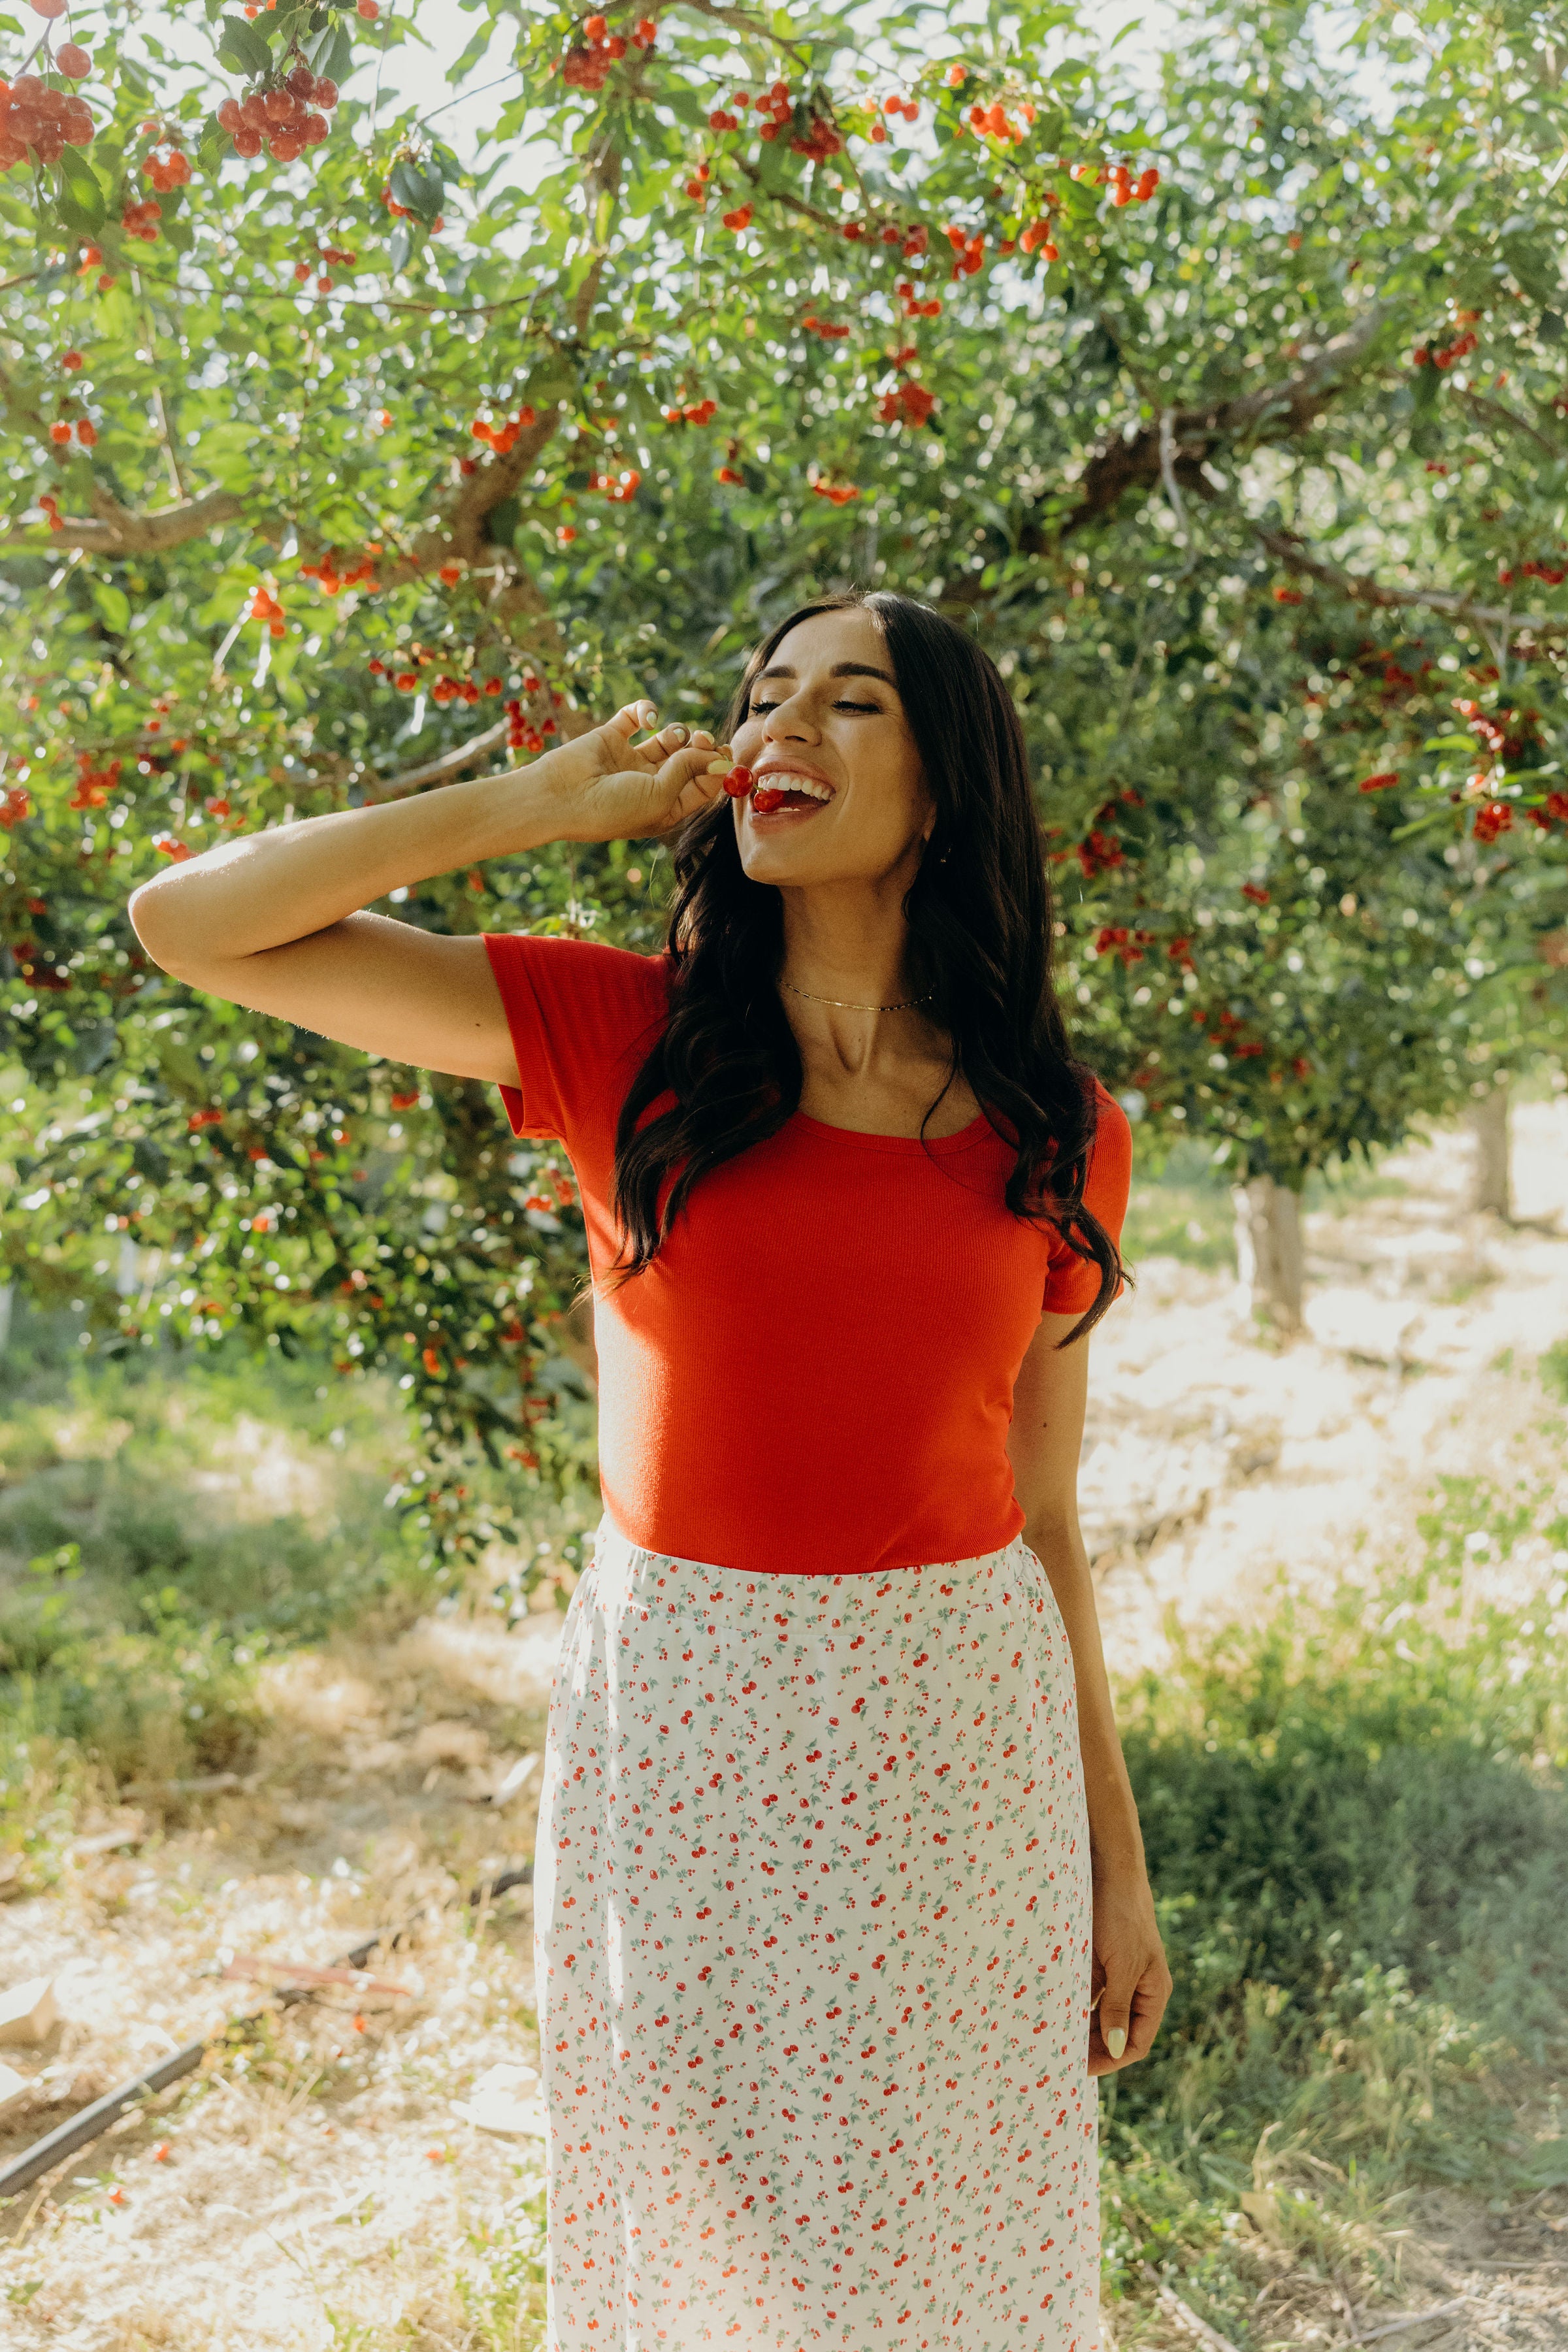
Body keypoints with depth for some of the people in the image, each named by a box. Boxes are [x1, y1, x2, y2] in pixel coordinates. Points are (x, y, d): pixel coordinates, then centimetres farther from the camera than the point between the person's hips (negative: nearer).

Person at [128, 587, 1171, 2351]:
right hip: (679, 1735, -1)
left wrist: (1116, 1854, 9)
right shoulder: (626, 1038, -4)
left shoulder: (1057, 1138, 1)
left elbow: (1043, 1512, 7)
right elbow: (189, 927, -8)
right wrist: (540, 804, -8)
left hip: (958, 1742, 1)